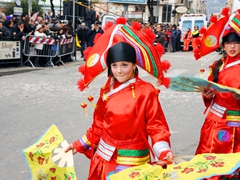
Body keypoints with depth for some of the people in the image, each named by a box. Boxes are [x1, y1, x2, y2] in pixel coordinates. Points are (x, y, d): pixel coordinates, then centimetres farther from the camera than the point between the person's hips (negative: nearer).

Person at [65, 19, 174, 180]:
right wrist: (80, 145, 11)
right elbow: (99, 125, 10)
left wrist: (164, 151, -25)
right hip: (104, 160, 5)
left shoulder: (146, 91, -13)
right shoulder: (107, 91, 2)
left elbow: (156, 126, -12)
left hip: (133, 162, -4)